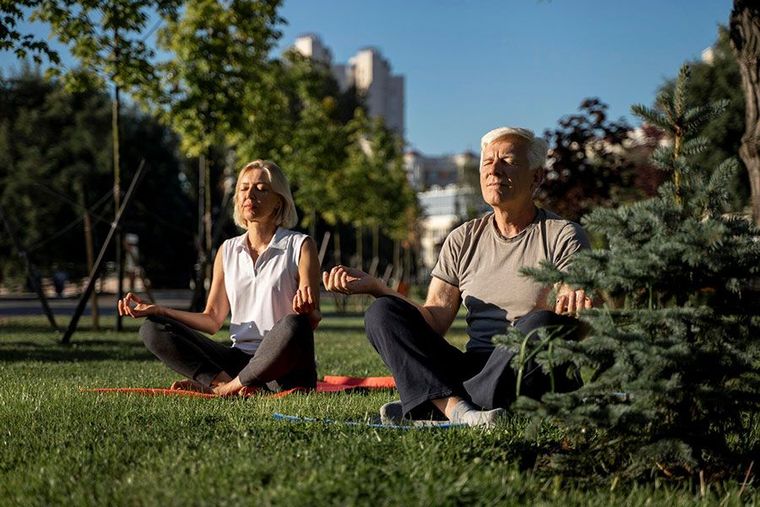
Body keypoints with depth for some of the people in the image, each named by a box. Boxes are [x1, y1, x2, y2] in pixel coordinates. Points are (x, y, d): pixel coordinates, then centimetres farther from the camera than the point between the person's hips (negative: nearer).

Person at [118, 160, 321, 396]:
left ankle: (228, 387, -21)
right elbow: (212, 319, 13)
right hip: (238, 361, 4)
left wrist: (305, 310, -30)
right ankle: (224, 383, -25)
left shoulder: (300, 246, 1)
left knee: (294, 326, -39)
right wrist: (157, 310, 2)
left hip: (285, 369, -4)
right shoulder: (228, 250, 15)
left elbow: (312, 321, -5)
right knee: (152, 329, -9)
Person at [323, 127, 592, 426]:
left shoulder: (563, 236, 3)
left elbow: (578, 331, -8)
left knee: (543, 323, -36)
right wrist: (374, 287, -7)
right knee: (381, 313, -12)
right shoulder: (464, 239, 15)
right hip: (475, 370, 4)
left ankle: (433, 409, -28)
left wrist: (574, 307, -33)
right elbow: (434, 320, 6)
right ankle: (459, 409, -36)